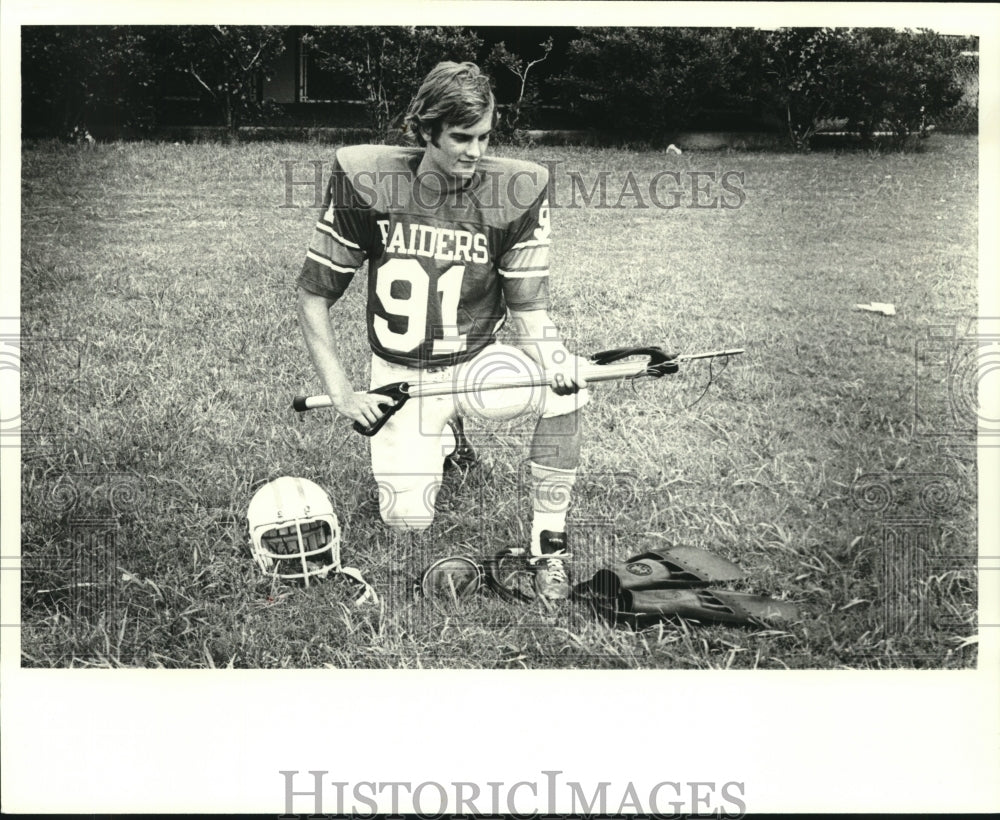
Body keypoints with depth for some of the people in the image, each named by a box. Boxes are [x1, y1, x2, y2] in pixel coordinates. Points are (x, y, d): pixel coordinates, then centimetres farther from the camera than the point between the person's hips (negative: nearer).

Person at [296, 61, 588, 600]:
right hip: (401, 374, 0)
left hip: (479, 363, 0)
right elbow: (313, 295, -5)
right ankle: (445, 433, 26)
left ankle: (548, 544, -14)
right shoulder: (366, 184, -13)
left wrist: (549, 359, -32)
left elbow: (528, 311, -9)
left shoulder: (515, 192, -12)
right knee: (407, 519, -10)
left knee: (566, 384, -29)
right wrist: (339, 390, -13)